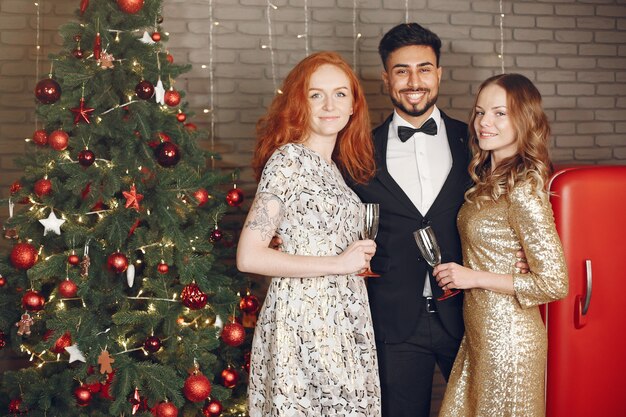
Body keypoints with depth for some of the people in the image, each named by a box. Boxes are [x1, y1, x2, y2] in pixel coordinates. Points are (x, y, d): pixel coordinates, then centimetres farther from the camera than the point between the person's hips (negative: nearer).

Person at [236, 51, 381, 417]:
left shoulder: (333, 167, 12)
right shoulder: (288, 159, -11)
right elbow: (249, 256, -17)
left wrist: (361, 260, 4)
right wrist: (339, 264, -15)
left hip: (344, 321, 8)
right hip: (303, 319, -8)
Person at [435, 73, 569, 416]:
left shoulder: (523, 189, -20)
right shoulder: (490, 178, 6)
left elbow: (554, 283, -23)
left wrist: (474, 277, -17)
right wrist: (461, 273, -1)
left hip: (507, 334, -8)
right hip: (480, 332, 8)